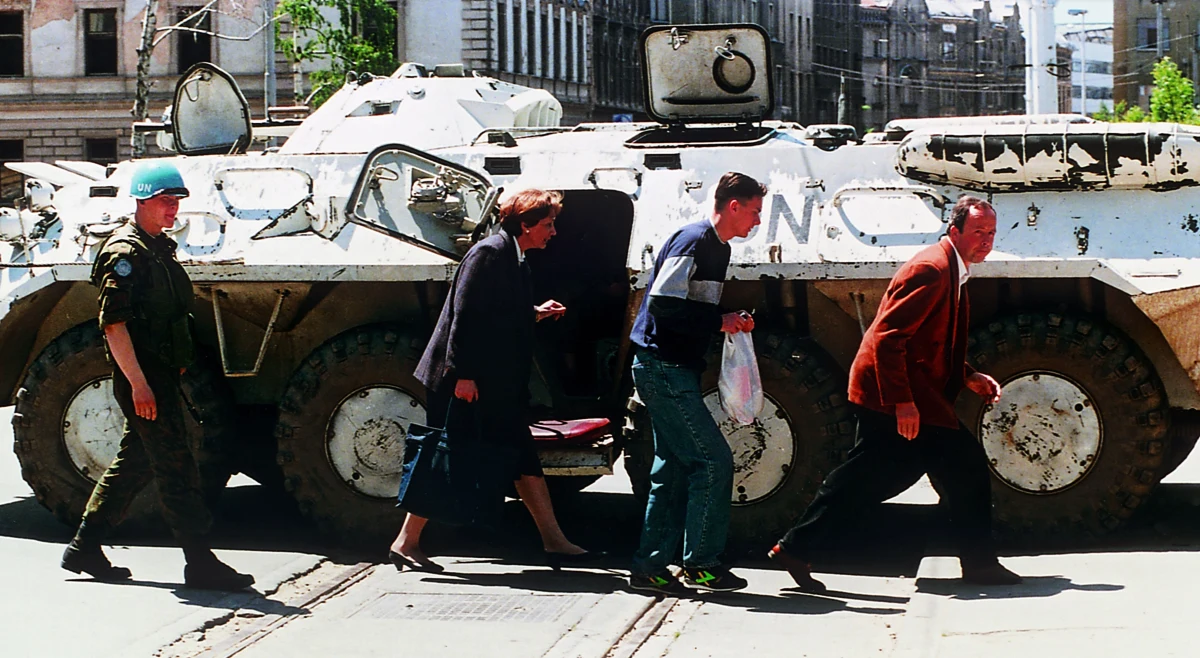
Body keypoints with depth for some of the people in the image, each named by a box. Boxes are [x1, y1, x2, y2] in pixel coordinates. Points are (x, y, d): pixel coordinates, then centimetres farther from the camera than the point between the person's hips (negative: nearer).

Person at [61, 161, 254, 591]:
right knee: (175, 466, -9)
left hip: (161, 374, 10)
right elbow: (113, 323, -20)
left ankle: (84, 550, 24)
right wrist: (138, 383, -23)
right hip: (142, 380, -10)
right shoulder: (125, 252, -13)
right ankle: (200, 563, -7)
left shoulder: (160, 248, 16)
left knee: (135, 462, 15)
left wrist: (178, 364, 22)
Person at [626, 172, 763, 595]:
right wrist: (719, 322, -18)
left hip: (675, 371, 10)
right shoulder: (692, 242, -15)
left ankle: (649, 567, 14)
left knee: (674, 466, 11)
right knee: (712, 459, -10)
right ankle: (701, 563, -3)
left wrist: (731, 322, 6)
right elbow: (662, 304, -23)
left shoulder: (718, 248, 16)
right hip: (662, 368, -10)